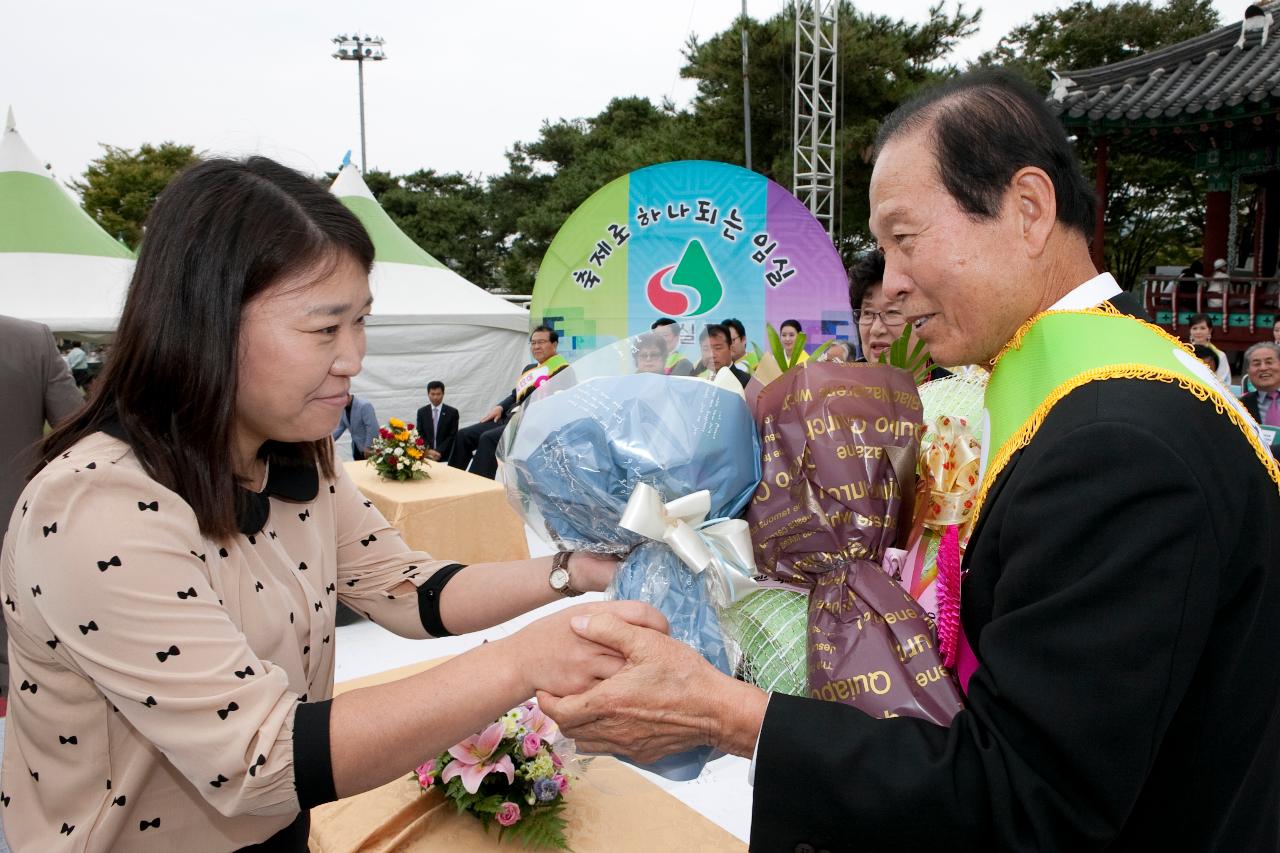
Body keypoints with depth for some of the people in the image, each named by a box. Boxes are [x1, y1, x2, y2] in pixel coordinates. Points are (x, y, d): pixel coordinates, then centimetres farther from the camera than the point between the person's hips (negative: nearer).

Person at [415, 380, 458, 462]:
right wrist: (428, 451, -11)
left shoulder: (452, 412, 2)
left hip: (445, 457, -1)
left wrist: (439, 452, -14)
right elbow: (419, 434, 6)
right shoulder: (421, 412, 9)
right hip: (425, 455, 1)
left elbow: (452, 436, -2)